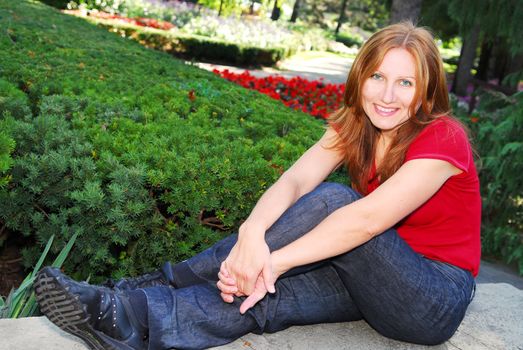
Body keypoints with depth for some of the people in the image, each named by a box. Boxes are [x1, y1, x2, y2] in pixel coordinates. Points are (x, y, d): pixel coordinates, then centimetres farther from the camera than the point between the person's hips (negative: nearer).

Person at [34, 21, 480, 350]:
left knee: (332, 200, -30)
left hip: (438, 300, -5)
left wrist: (271, 261, -37)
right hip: (378, 279, 6)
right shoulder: (353, 125, -1)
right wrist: (253, 231, -39)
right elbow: (294, 179, -18)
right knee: (266, 294, -25)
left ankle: (170, 282, -28)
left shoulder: (442, 138, -20)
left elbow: (366, 219, -33)